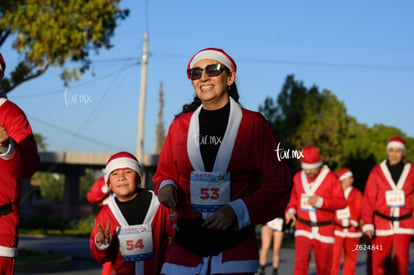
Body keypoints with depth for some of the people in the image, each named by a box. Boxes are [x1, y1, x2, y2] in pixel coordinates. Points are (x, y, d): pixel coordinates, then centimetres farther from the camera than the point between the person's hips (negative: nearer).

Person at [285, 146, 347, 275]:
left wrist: (321, 202, -23)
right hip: (303, 229, 2)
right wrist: (291, 211, 1)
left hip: (324, 230, -2)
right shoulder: (298, 177, 5)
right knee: (300, 264, -15)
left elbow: (341, 202, -11)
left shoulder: (330, 178, -7)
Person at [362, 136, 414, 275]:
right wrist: (367, 224, -12)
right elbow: (369, 199, -5)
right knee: (379, 262, 4)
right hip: (382, 223, 0)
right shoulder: (377, 171, -4)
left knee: (401, 260, -11)